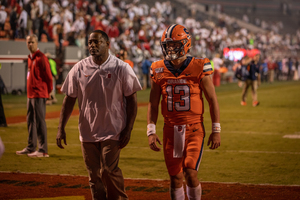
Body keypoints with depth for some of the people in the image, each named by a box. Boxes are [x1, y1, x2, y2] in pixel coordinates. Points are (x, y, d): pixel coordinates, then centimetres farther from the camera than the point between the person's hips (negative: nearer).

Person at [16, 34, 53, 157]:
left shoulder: (41, 58, -11)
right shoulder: (30, 58, 15)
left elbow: (48, 76, -11)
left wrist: (48, 91, -3)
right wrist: (30, 91, 15)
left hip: (39, 95, -9)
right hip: (30, 94, 9)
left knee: (40, 121, -8)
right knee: (30, 121, 13)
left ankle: (43, 150, -6)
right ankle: (31, 148, 21)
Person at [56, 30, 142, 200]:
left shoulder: (121, 68, -5)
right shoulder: (79, 68, 2)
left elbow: (132, 100, -3)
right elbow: (69, 99, 5)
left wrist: (128, 129, -9)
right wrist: (61, 128, -1)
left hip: (113, 132, -3)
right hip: (87, 133, 3)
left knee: (108, 171, -12)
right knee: (94, 175, 7)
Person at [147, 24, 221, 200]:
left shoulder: (199, 68, -5)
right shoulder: (159, 70, 3)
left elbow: (212, 100, -1)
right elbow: (153, 104, 8)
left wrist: (216, 131, -3)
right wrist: (151, 131, 0)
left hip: (193, 128, -3)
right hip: (170, 130, 3)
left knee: (191, 174, -12)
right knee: (175, 178, 6)